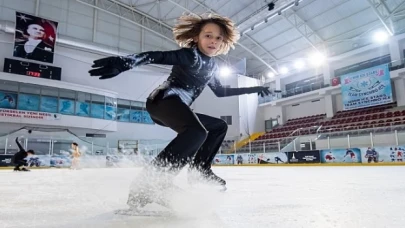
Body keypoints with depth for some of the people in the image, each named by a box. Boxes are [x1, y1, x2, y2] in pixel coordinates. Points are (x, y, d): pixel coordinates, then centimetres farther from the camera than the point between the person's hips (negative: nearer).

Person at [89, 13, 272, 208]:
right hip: (163, 100, -9)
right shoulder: (190, 55, -7)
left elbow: (220, 92, 31)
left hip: (178, 108, 10)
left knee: (219, 126, 19)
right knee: (198, 132, -36)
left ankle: (200, 169, 15)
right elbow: (159, 56, -23)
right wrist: (127, 61, -42)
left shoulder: (212, 65, 19)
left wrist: (252, 89, 35)